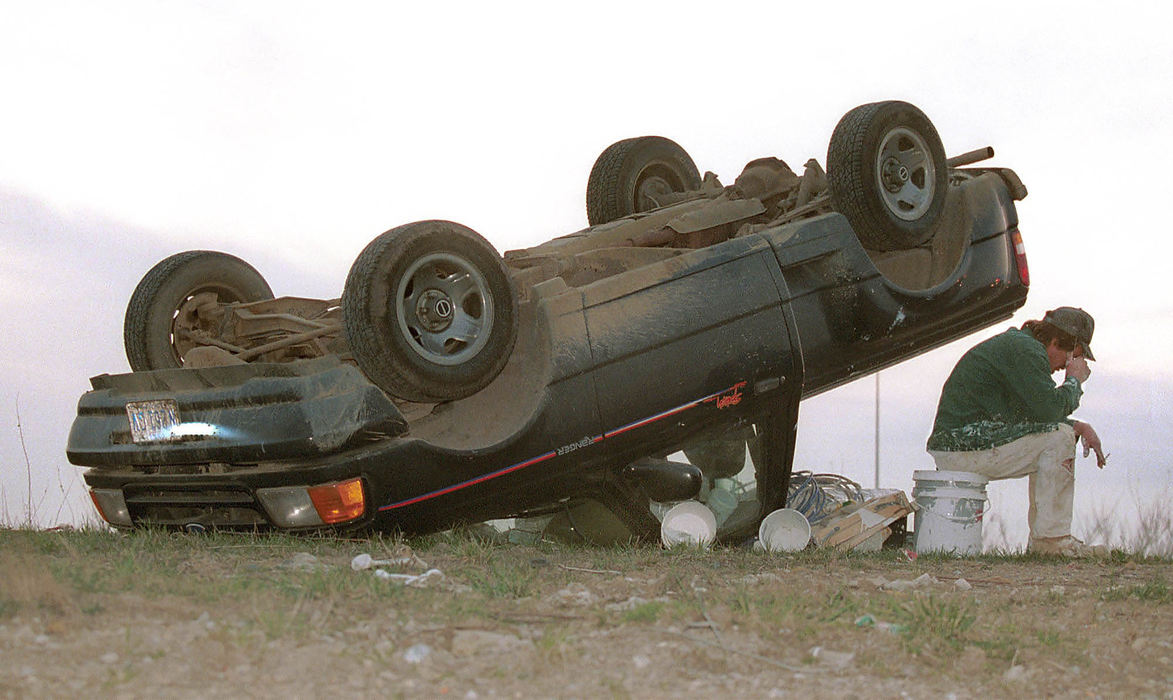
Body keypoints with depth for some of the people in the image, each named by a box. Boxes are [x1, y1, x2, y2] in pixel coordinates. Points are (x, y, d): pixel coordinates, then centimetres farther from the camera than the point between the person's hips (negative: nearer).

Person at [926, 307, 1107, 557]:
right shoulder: (1025, 350, -13)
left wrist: (1078, 426, 8)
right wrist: (1075, 381, -4)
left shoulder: (1016, 343, 21)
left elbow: (1040, 414, 24)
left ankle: (1040, 540, 13)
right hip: (966, 448, -11)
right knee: (1059, 438, -13)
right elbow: (1049, 409, -23)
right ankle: (1051, 539, -10)